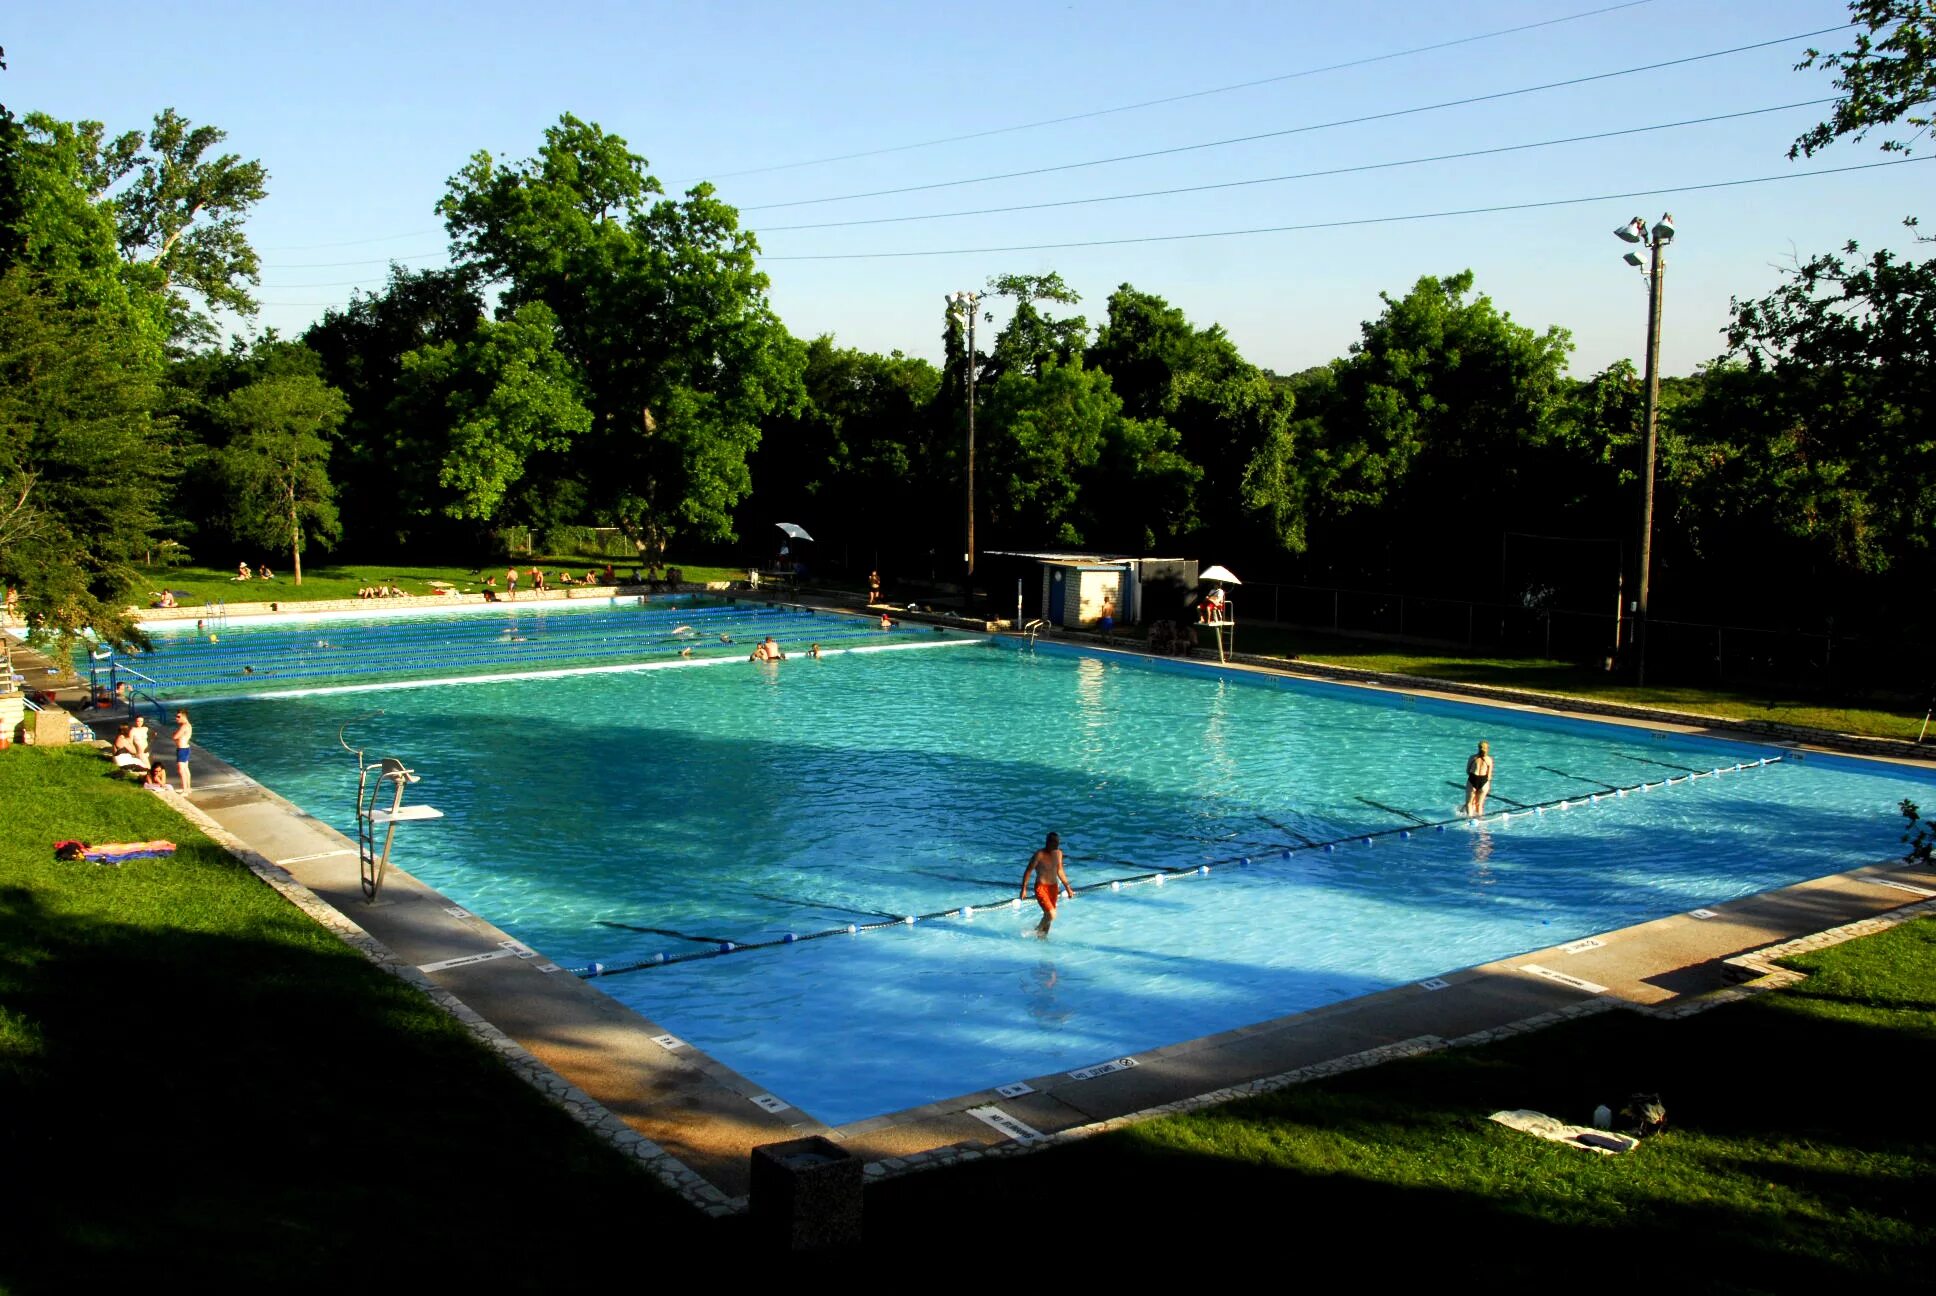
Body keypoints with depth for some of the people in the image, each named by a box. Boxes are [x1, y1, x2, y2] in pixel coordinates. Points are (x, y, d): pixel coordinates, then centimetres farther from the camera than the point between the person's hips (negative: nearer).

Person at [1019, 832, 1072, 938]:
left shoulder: (1058, 853, 3)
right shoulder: (1039, 855, -17)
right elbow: (1028, 871, -12)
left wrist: (1067, 888, 18)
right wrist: (1024, 889, -14)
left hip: (1053, 887, 6)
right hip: (1041, 887, -6)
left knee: (1048, 915, 13)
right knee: (1051, 915, -16)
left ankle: (1043, 935, 33)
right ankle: (1038, 930, 10)